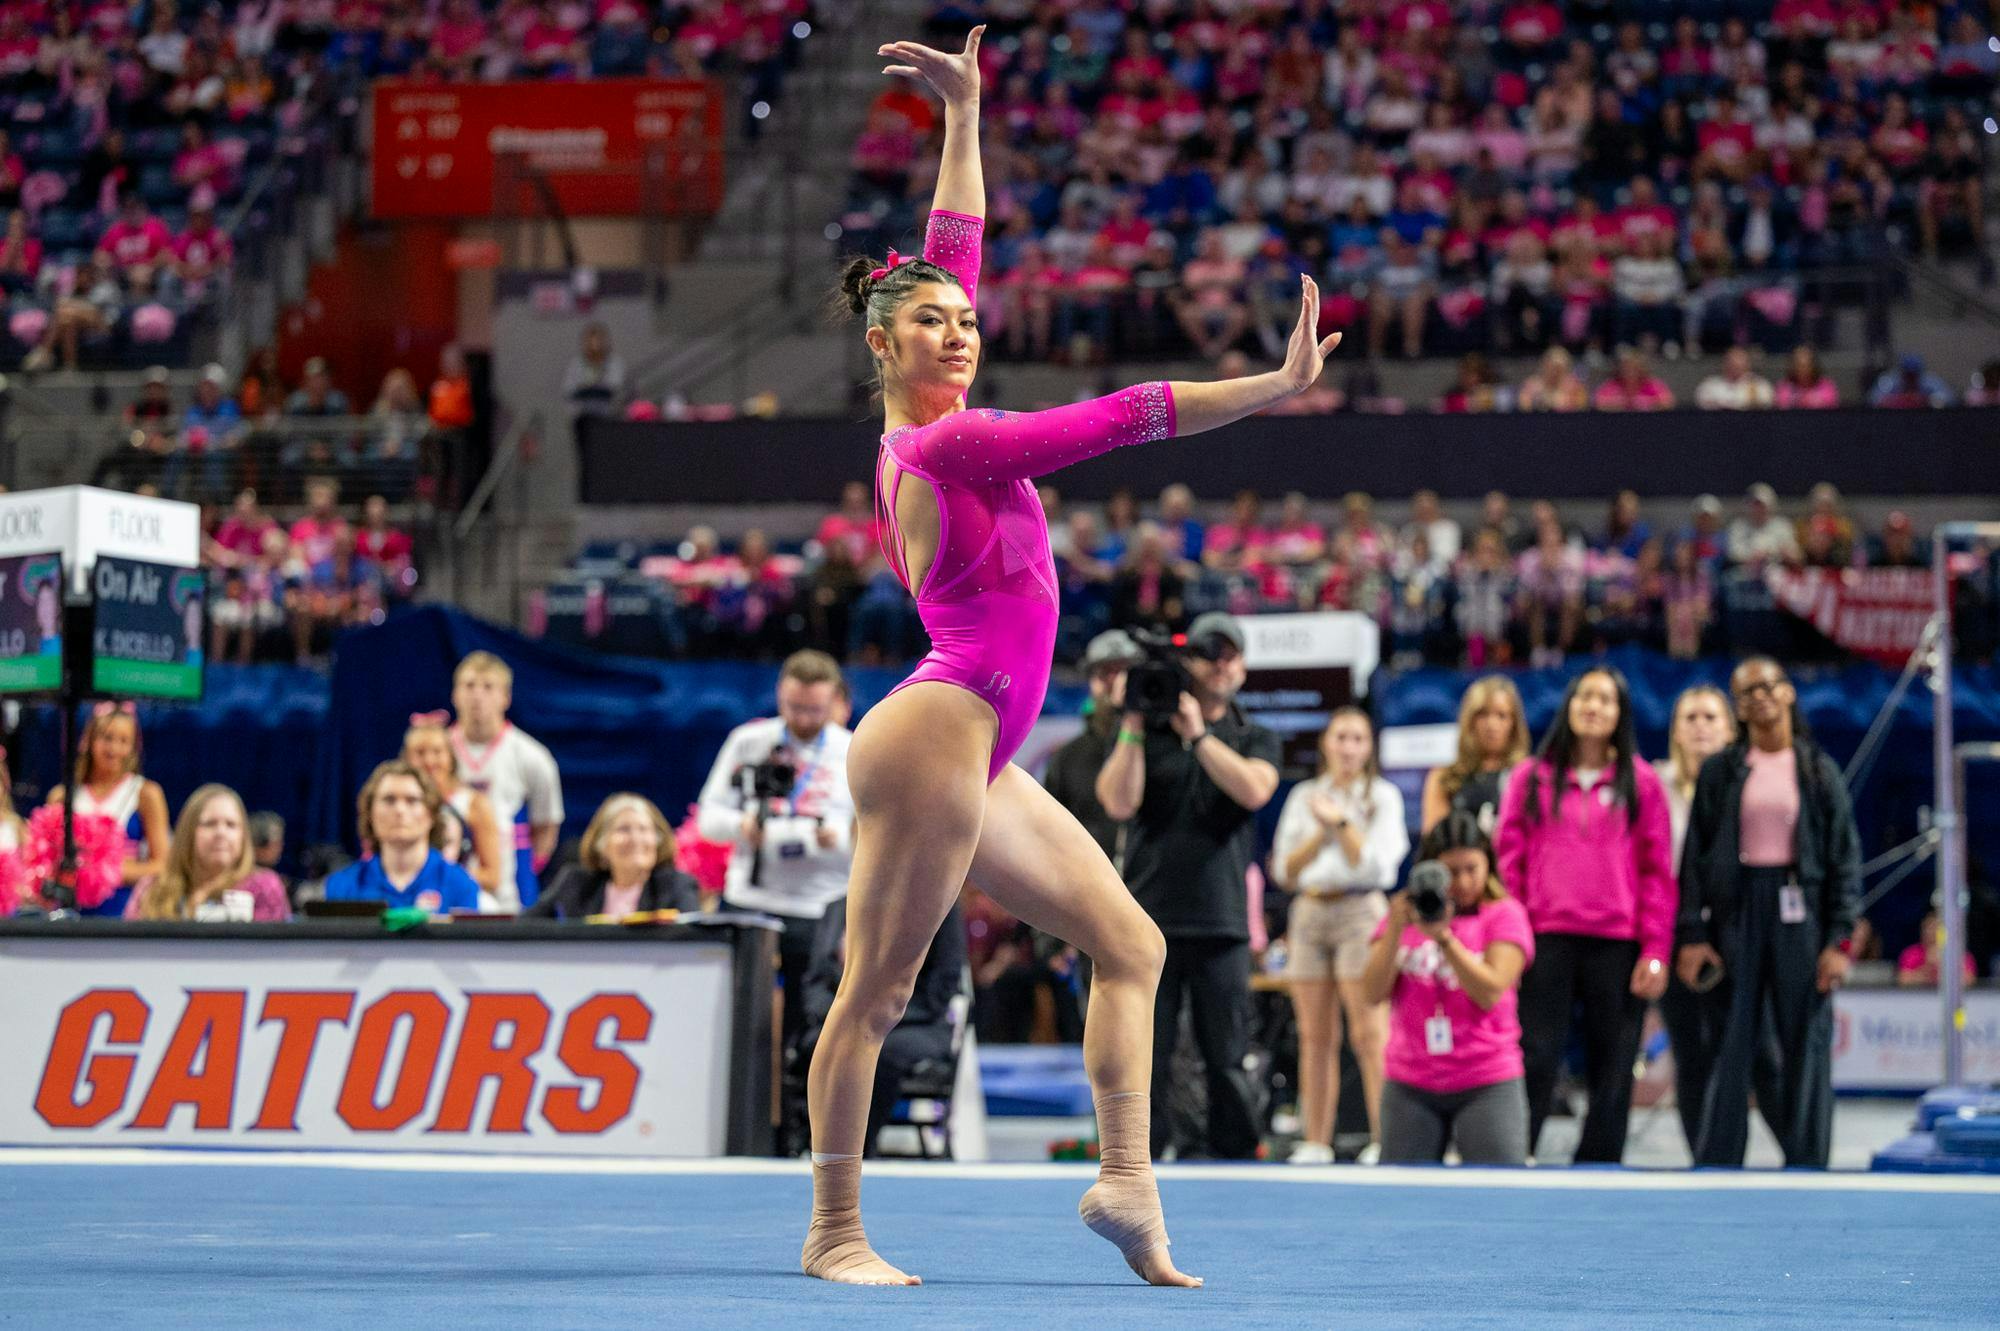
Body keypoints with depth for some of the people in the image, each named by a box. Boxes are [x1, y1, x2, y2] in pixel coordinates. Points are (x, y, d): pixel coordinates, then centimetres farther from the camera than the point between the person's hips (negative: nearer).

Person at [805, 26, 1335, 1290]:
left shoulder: (924, 439, 12)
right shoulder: (950, 445, -13)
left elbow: (952, 248, 20)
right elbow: (1116, 419, -17)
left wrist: (966, 115, 24)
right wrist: (1274, 386, -16)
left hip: (979, 761, 11)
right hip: (934, 741, -11)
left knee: (1130, 943, 8)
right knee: (876, 993, -5)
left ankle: (1126, 1181, 1)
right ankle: (836, 1233, -1)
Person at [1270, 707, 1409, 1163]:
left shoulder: (1382, 796, 5)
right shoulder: (1304, 796, 14)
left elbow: (1373, 861, -5)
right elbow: (1285, 869, 7)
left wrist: (1340, 820, -8)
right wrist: (1322, 833, -5)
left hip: (1360, 908, -4)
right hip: (1309, 912, 4)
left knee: (1369, 1034, -12)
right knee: (1315, 1036, 2)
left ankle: (1384, 1138, -14)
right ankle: (1315, 1141, 4)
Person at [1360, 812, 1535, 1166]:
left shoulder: (1504, 914, 0)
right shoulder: (1405, 911, 10)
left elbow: (1490, 993, -13)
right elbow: (1374, 993, -1)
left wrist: (1443, 936, -21)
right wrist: (1395, 928, -12)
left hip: (1487, 1085, -3)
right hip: (1410, 1086, 3)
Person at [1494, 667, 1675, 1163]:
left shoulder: (1641, 783, 9)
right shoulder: (1531, 780, 11)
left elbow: (1658, 873, 6)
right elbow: (1507, 861, 7)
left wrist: (1655, 951, -2)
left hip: (1618, 948, 0)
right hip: (1547, 940, 0)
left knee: (1611, 1071, 3)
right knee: (1535, 1061, -6)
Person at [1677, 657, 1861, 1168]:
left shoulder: (1819, 770, 7)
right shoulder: (1720, 771, 7)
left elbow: (1845, 857, 4)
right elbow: (1695, 855, 5)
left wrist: (1839, 939, -5)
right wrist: (1692, 934, -5)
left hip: (1800, 911, 0)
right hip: (1736, 910, 0)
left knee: (1806, 1044, 0)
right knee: (1731, 1045, -1)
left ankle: (1806, 1165, 6)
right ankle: (1716, 1167, 3)